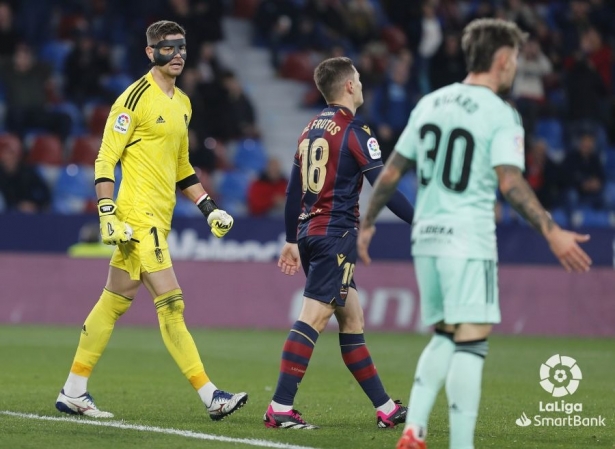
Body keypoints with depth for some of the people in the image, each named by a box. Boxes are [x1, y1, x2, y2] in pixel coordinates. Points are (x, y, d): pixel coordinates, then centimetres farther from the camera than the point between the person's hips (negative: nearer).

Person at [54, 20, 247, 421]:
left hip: (159, 218, 9)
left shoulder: (182, 103, 17)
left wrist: (209, 208, 18)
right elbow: (105, 159, -11)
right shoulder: (136, 98, -10)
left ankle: (74, 392, 16)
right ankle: (210, 396, -12)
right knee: (171, 304, -10)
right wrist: (107, 214, -18)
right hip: (139, 216, -9)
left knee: (115, 302, 11)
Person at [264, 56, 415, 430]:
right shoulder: (354, 131, -10)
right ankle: (280, 407, -16)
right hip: (336, 234, -9)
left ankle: (385, 407, 14)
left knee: (352, 318, 11)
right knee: (313, 318, -11)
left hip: (309, 232, 9)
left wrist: (291, 239, 26)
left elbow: (294, 189, 19)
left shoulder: (312, 129, 14)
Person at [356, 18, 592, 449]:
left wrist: (368, 223, 24)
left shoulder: (430, 103, 11)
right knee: (470, 344, -6)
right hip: (469, 240, -7)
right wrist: (552, 232, -21)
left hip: (427, 238, 7)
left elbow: (392, 171, 14)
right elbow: (510, 181, -19)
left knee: (444, 339, 18)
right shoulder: (501, 114, -7)